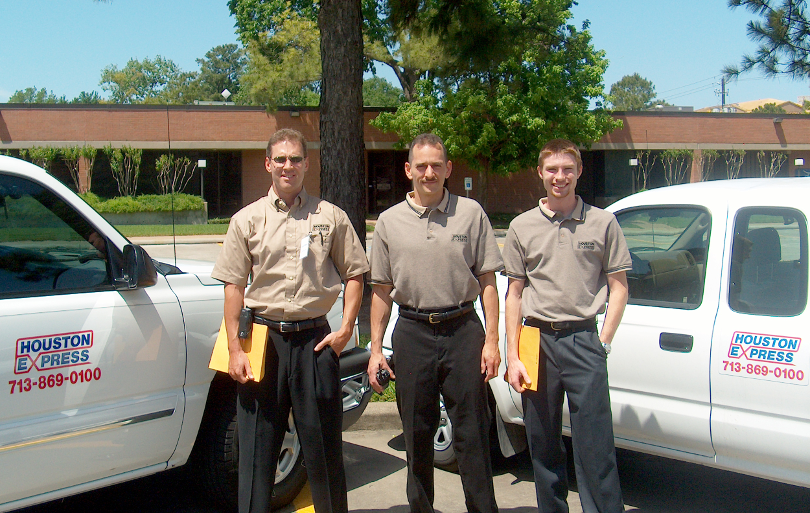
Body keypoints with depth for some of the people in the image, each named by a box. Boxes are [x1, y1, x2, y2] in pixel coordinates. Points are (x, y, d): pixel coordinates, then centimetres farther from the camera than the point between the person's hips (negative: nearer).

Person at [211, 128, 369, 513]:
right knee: (257, 444, 6)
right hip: (263, 338, 0)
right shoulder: (247, 220, 7)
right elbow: (234, 286, 3)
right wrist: (235, 348, -3)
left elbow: (354, 275, 9)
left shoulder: (331, 217, 7)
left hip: (314, 338, 0)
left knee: (324, 444, 8)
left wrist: (346, 329, -2)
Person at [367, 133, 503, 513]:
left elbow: (486, 280, 4)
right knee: (417, 434, 11)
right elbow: (381, 290, 10)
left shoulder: (470, 213, 4)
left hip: (463, 329, -1)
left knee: (472, 433, 3)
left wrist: (491, 339, -3)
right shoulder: (390, 221, 7)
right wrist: (376, 347, 5)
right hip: (413, 332, 2)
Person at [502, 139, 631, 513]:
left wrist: (603, 341, -4)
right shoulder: (522, 227, 8)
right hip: (537, 339, 2)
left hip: (583, 339, -2)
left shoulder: (602, 223, 4)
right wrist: (512, 357, 3)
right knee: (543, 445, 10)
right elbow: (514, 293, 9)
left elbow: (618, 286, 7)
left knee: (595, 447, -3)